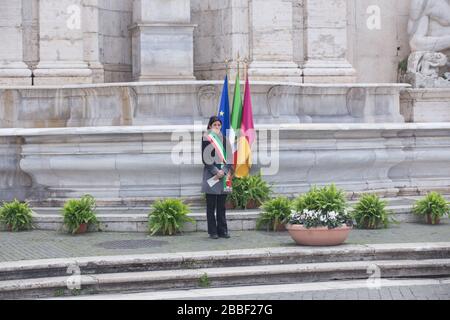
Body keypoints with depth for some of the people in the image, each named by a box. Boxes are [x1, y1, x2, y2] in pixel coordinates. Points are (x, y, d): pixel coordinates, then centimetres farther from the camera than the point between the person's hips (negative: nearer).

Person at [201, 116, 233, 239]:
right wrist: (215, 171, -13)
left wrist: (224, 171, -7)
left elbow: (229, 157, 8)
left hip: (223, 174, 4)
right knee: (211, 206, -1)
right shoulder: (206, 138, 0)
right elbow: (205, 157, -7)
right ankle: (212, 232, 2)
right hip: (211, 175, -4)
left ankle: (222, 230, 9)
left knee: (221, 206, 6)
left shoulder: (224, 139, 13)